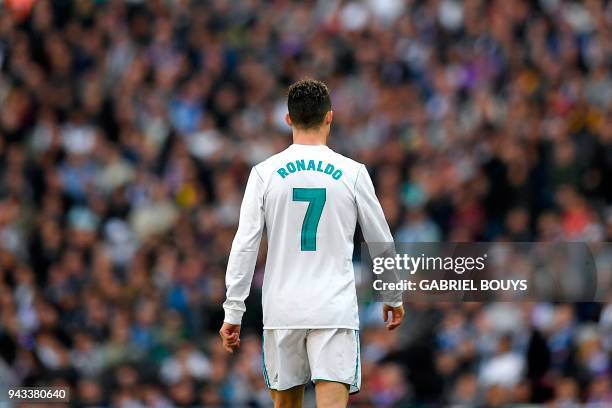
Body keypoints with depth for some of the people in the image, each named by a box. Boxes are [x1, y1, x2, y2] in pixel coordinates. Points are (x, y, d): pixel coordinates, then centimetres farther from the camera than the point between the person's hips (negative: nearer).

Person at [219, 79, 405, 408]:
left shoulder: (265, 173, 0)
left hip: (282, 310, 2)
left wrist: (233, 311, 3)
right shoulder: (352, 173, 0)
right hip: (335, 310, -2)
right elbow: (381, 242, 10)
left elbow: (245, 246, -2)